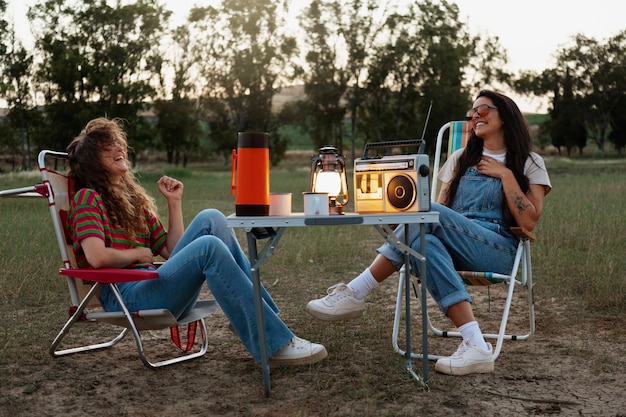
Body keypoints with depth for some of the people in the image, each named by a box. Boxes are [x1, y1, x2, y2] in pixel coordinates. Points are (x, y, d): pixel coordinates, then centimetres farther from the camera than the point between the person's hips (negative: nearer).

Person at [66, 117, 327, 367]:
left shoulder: (134, 199, 25)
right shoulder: (88, 198, 2)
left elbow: (171, 252, 18)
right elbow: (97, 257, -16)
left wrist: (174, 203, 14)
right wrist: (136, 254, -1)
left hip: (152, 286, 7)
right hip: (122, 296, -7)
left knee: (210, 220, -13)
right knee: (208, 247, -29)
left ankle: (266, 316, -18)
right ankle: (274, 344, -31)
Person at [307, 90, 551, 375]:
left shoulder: (529, 163, 12)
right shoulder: (461, 158, 24)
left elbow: (528, 221, -1)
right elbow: (441, 206, 14)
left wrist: (505, 175, -4)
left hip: (499, 250, -3)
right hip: (453, 249, 4)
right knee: (425, 243, -36)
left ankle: (355, 294, -31)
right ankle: (475, 346, -45)